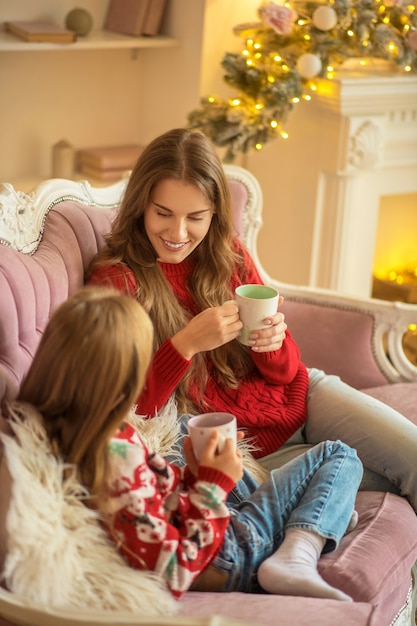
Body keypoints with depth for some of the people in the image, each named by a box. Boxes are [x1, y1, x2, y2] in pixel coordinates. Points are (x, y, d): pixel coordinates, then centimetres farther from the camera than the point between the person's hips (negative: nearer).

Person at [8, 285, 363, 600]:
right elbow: (171, 576, -29)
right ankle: (296, 557, -10)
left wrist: (194, 475, -8)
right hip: (229, 558, -9)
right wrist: (212, 483, -22)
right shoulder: (115, 456, -38)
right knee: (340, 457, 5)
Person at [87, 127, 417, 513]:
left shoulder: (228, 254, 2)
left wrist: (272, 342, -18)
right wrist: (186, 344, -29)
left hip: (301, 397, 5)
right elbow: (130, 410, -14)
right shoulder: (114, 279, -11)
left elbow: (287, 372, 6)